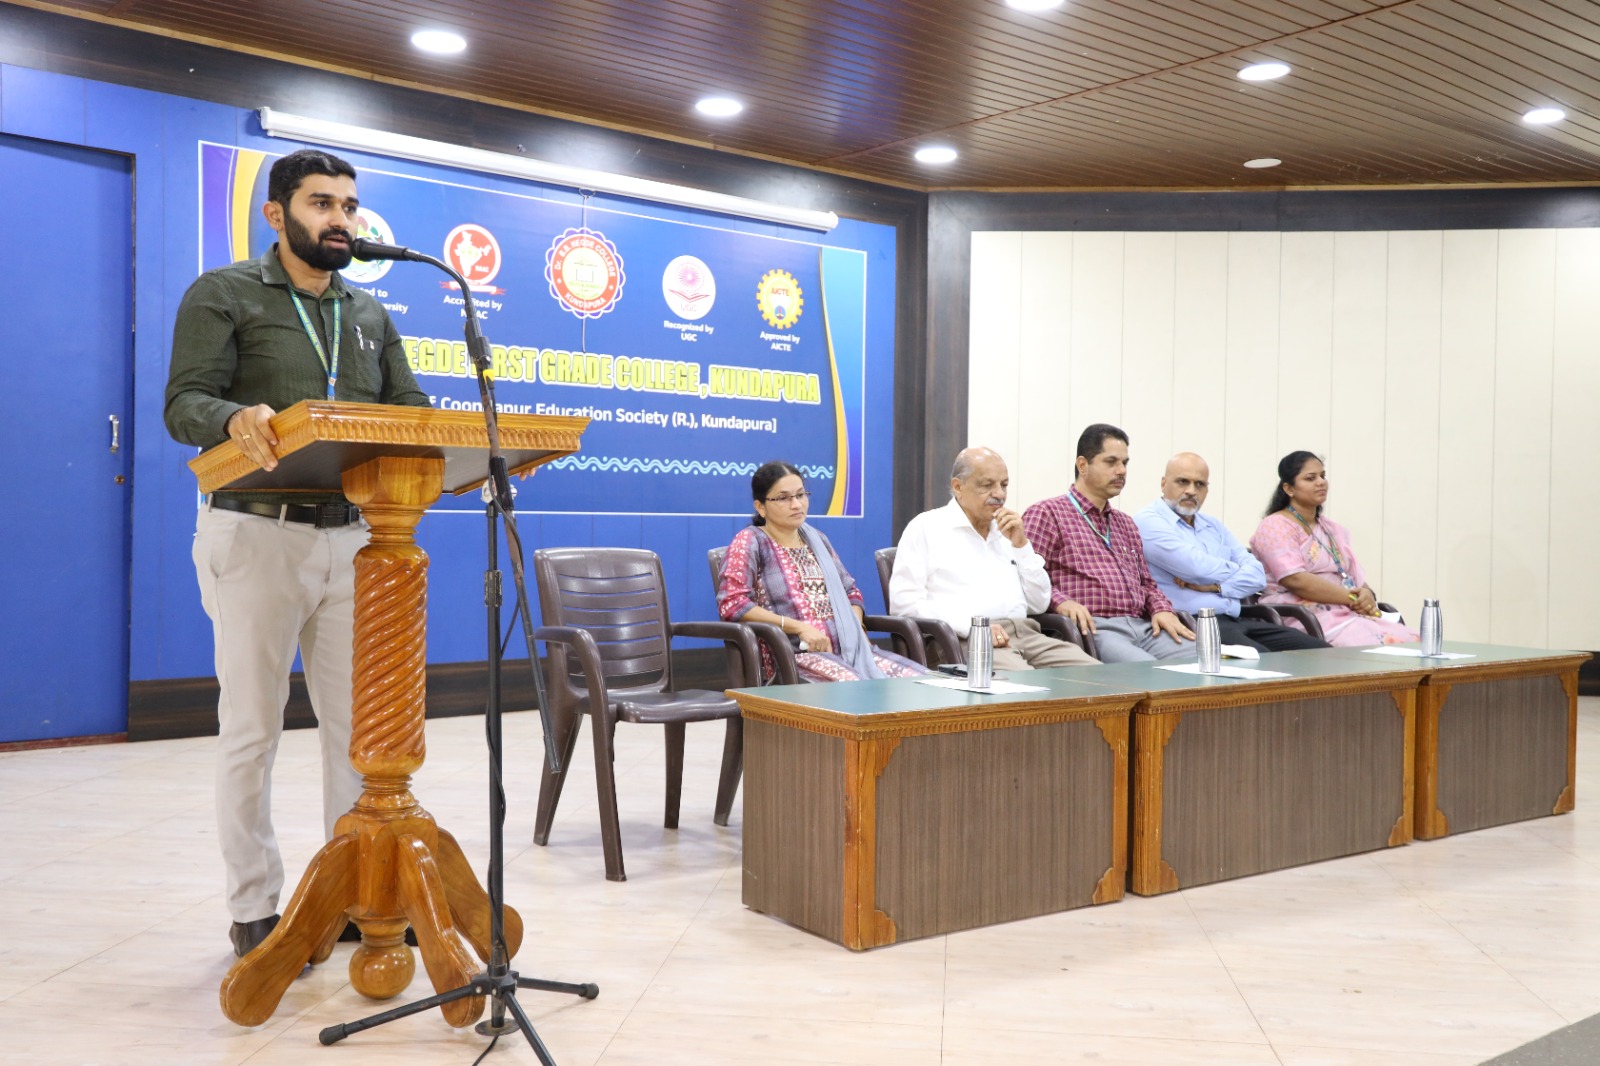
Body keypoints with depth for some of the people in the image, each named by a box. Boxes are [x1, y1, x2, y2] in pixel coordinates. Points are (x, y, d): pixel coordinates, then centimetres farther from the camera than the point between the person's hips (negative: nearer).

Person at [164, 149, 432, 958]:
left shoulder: (370, 316, 18)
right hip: (258, 533, -5)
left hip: (353, 536, 5)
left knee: (360, 724, 7)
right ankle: (254, 910, 12)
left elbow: (409, 411, 12)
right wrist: (235, 419, -32)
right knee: (251, 730, 2)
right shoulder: (224, 296, 3)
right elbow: (185, 402, -8)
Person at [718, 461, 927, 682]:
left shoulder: (817, 539, 21)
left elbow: (851, 591, 28)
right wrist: (799, 627, -13)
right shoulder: (750, 541, 2)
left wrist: (856, 628, 4)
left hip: (847, 648, 7)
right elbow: (731, 603, -10)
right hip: (793, 654, -6)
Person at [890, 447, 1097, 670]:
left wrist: (1021, 545, 8)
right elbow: (904, 602, -7)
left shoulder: (1007, 531, 24)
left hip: (1026, 634, 7)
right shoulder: (926, 527, 6)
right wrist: (972, 626, -19)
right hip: (964, 641, -6)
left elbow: (1039, 604, 20)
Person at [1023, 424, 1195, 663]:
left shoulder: (1126, 524, 31)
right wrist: (1061, 601, -23)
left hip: (1142, 626, 8)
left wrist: (1161, 609, 8)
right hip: (1091, 628, -7)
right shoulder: (1046, 514, 5)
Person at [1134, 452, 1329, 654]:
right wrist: (1238, 570, 6)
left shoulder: (1215, 527, 23)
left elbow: (1257, 575, 13)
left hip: (1237, 620, 8)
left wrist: (1215, 586, -7)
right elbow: (1196, 567, -15)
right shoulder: (1148, 522, -2)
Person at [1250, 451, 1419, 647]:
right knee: (1372, 645, -32)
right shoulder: (1275, 526, -1)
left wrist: (1367, 595, -6)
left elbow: (1357, 578, 18)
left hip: (1345, 614, 8)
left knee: (1409, 640, -18)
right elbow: (1295, 580, -15)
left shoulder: (1335, 530, 24)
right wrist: (1352, 598, -15)